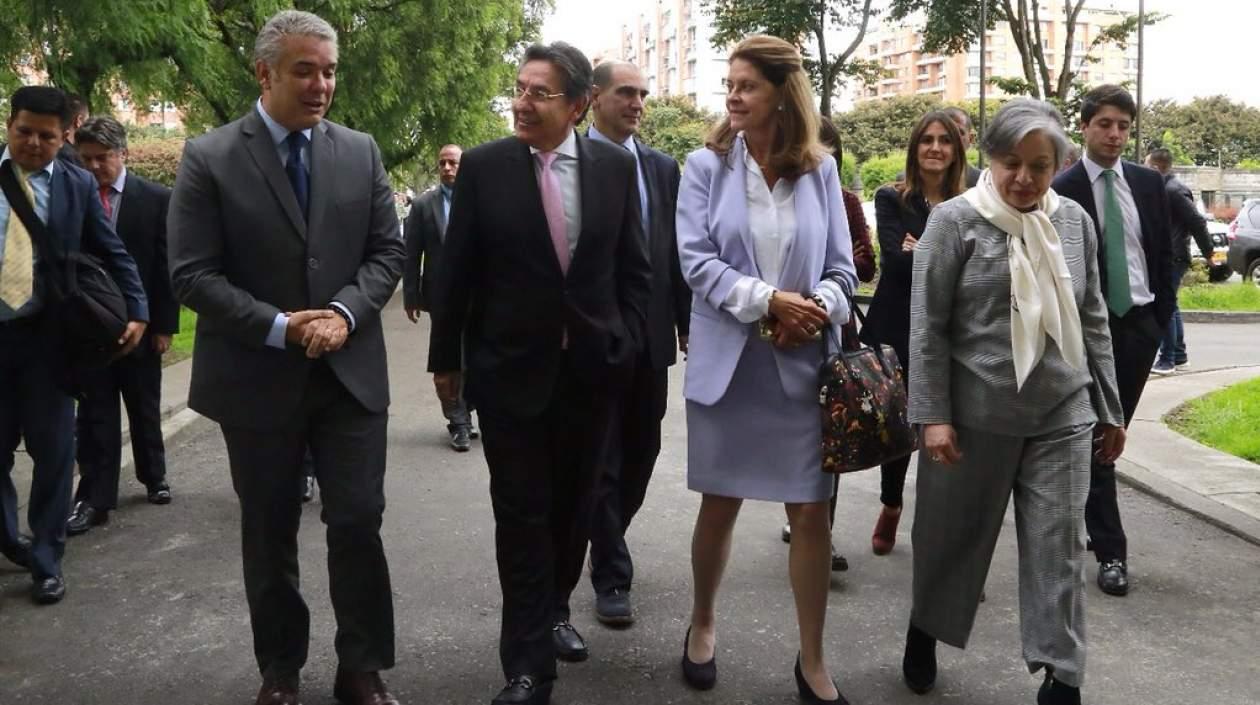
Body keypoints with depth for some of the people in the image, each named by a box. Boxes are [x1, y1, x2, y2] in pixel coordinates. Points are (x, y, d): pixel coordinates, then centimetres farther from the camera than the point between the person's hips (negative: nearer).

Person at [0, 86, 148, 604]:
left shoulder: (77, 186, 3)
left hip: (45, 335, 0)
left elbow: (113, 253, 8)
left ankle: (46, 560, 18)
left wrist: (137, 312, -1)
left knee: (52, 450, 5)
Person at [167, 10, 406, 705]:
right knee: (269, 534, 12)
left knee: (358, 523, 3)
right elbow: (192, 274, -9)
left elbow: (387, 251, 3)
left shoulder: (361, 151, 4)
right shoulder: (207, 158, -5)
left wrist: (345, 312, -14)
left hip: (350, 371, 2)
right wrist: (278, 326, -18)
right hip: (257, 377, -1)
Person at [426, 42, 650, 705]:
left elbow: (633, 266, 6)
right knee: (522, 514, 3)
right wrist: (445, 358, 0)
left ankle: (554, 610, 38)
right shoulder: (482, 166, -6)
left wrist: (627, 344, 0)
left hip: (593, 366, 2)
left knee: (572, 504, 15)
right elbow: (457, 270, -2)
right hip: (509, 368, -2)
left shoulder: (616, 165, -1)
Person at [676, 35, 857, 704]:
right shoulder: (706, 165, -1)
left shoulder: (820, 170, 4)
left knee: (811, 512, 3)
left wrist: (814, 311, -16)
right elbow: (695, 259, -8)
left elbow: (840, 269, 4)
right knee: (719, 505, 11)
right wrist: (767, 300, -19)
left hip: (800, 361, 1)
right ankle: (702, 623, 36)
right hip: (727, 359, -1)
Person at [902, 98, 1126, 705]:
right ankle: (923, 632, 36)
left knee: (1058, 545, 4)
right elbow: (927, 325, -8)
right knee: (952, 534, 12)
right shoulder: (956, 220, -6)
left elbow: (1093, 322, 12)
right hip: (976, 415, -3)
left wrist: (1109, 408, 13)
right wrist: (932, 415, -12)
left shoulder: (1074, 221, 6)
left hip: (1062, 416, 3)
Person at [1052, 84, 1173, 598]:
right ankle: (1110, 551, 2)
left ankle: (1086, 508, 35)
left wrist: (1163, 318, 6)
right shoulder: (1061, 191, -8)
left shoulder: (1149, 183, 7)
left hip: (1140, 324, 5)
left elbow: (1164, 254, 11)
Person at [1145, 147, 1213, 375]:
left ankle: (1167, 360, -2)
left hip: (1172, 258, -10)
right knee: (1169, 307, 15)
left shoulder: (1174, 190, -16)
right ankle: (1179, 356, 24)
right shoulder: (1163, 188, 12)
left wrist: (1207, 252, -13)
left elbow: (1197, 221, -18)